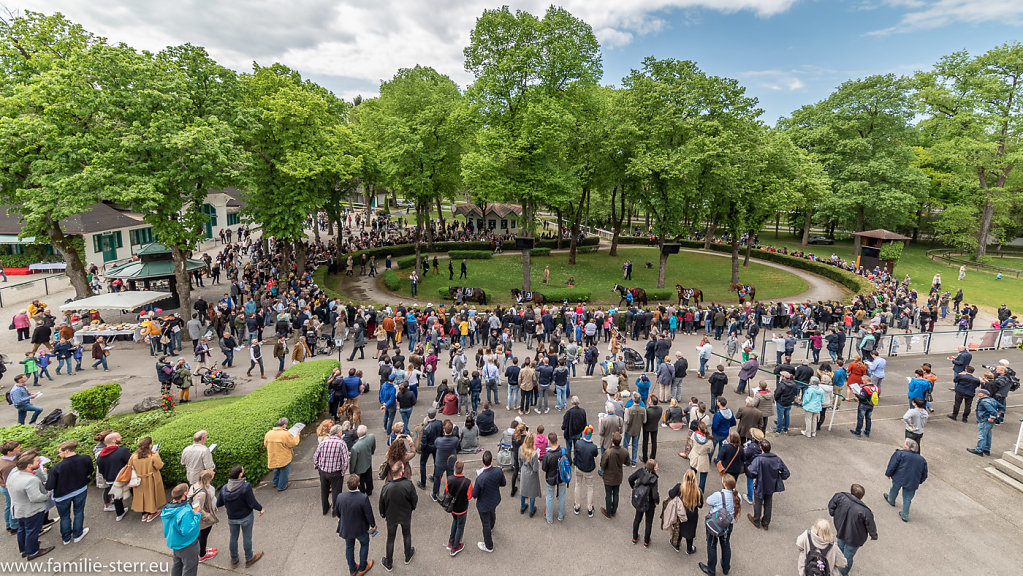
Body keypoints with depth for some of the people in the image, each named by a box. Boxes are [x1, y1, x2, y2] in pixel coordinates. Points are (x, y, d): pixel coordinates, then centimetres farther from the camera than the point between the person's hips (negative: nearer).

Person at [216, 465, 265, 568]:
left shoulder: (224, 488, -15)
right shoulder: (246, 486, -29)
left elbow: (218, 504, -3)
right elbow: (252, 503, -23)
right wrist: (261, 508, -5)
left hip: (232, 518, 4)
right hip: (246, 517, -4)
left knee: (233, 538, 23)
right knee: (247, 538, 15)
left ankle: (234, 560, 43)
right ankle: (249, 559, 35)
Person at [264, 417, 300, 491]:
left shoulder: (268, 434, -7)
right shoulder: (286, 434, -24)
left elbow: (265, 445, 7)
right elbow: (294, 443, -15)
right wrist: (297, 435, 1)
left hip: (273, 458, 6)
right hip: (284, 458, -6)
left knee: (276, 470, 29)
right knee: (284, 471, 14)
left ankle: (275, 483, 46)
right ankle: (281, 487, 25)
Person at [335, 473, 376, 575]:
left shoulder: (340, 497, -23)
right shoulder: (364, 498, -33)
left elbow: (336, 512, -4)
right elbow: (369, 515, -21)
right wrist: (373, 525, -1)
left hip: (346, 528, 3)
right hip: (361, 529, -3)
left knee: (349, 547, 27)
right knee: (364, 544, 26)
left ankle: (352, 570, 46)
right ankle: (362, 568, 41)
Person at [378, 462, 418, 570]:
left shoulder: (386, 487, -28)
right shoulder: (408, 484, -31)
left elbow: (382, 504, -12)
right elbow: (414, 500, -16)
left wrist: (383, 515, 9)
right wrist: (412, 508, 7)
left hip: (391, 517, 0)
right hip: (406, 516, 0)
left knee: (390, 539, 22)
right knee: (407, 535, 27)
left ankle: (388, 564, 40)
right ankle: (408, 556, 49)